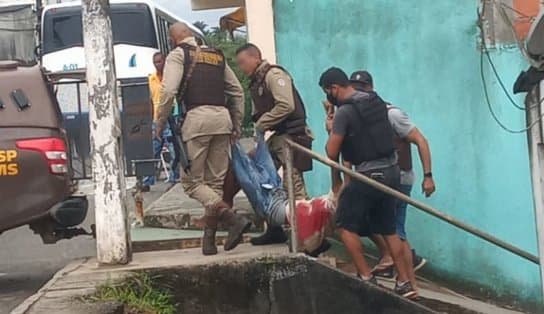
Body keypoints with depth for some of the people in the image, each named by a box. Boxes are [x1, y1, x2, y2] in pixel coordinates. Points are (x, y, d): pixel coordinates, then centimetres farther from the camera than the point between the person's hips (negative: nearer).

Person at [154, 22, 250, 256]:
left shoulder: (178, 54, 4)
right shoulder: (217, 55, 21)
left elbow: (168, 91, -10)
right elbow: (237, 92, 20)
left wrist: (160, 124, -1)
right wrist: (237, 126, 23)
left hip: (197, 118, -6)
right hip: (223, 117, 6)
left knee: (192, 181, 1)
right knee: (215, 181, 9)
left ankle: (233, 219, -16)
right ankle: (209, 240, 8)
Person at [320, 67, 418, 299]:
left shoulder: (344, 112, -14)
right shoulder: (377, 101, 11)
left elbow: (332, 152, -12)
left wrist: (332, 134, 8)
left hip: (369, 175, -8)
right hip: (391, 171, 8)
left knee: (346, 225, 6)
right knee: (388, 229, 15)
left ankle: (366, 278, 4)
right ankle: (405, 283, 15)